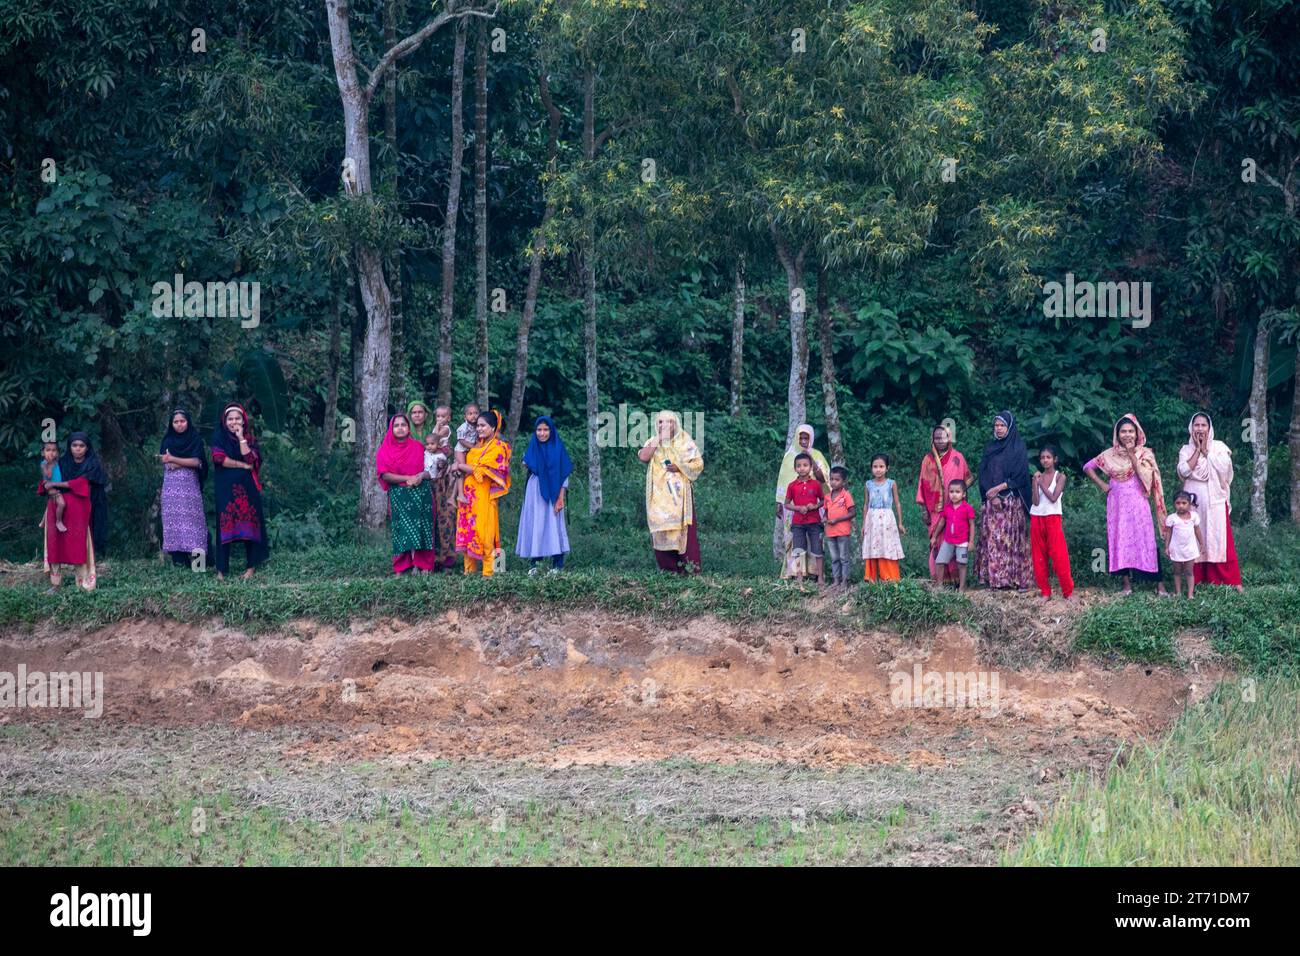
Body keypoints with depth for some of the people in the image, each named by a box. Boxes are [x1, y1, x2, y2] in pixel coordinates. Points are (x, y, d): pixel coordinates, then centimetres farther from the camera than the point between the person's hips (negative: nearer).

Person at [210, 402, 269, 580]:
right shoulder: (219, 437, 5)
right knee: (225, 525, -6)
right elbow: (219, 458, -10)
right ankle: (221, 569, -5)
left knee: (249, 523, -2)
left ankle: (251, 566, 5)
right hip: (226, 489, -2)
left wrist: (241, 438, -9)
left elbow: (250, 459, -8)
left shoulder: (250, 439, 9)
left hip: (246, 487, 2)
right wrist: (243, 465, -8)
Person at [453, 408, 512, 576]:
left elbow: (480, 469, -13)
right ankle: (469, 570, 11)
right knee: (468, 531, 6)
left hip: (483, 496, -7)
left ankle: (488, 573, -1)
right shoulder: (477, 445, 17)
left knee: (484, 533, -6)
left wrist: (460, 466, -4)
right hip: (468, 495, 7)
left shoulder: (497, 447, -6)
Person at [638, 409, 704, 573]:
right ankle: (667, 565, 4)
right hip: (659, 492, 3)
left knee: (682, 525, -9)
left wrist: (679, 467, -14)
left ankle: (689, 565, -8)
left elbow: (698, 463, 0)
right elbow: (643, 456, -8)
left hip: (679, 491, -3)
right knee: (661, 526, -1)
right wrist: (658, 439, -8)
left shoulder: (684, 441, 4)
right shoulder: (653, 442, 11)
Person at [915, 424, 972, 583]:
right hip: (935, 510, 1)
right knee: (937, 543, -3)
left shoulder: (958, 457, 5)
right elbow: (923, 485, 10)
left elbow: (970, 478, 13)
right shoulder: (928, 460, 9)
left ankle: (956, 578, -3)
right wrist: (924, 510, 5)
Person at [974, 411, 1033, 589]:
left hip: (1012, 501, -4)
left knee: (1012, 538, -6)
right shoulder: (989, 448, 12)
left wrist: (998, 488, -13)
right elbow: (983, 475, 7)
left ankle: (1016, 577, -4)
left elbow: (1020, 477, -8)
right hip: (992, 501, 4)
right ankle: (993, 577, 0)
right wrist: (991, 496, -8)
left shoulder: (1018, 449, -1)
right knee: (992, 539, 0)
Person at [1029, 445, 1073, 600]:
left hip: (1053, 518, -4)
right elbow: (1036, 501, -3)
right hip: (1036, 518, 4)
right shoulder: (1038, 477, 8)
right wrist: (1036, 483, -9)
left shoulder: (1060, 477, 0)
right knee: (1039, 556, 4)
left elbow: (1053, 498, -13)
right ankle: (1045, 591, 10)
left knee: (1059, 555, -10)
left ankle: (1068, 591, -5)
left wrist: (1041, 483, -7)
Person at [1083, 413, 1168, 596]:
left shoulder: (1145, 454, 0)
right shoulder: (1110, 454, 6)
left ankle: (1159, 584, -5)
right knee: (1120, 541, 2)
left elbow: (1144, 476, -14)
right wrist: (1101, 484, 2)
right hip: (1117, 505, 3)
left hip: (1138, 505, -3)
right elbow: (1088, 467, 12)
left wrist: (1132, 455, -16)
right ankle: (1126, 583, 9)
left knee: (1145, 541, -7)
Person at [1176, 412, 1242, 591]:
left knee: (1219, 540, -4)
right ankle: (1196, 580, 3)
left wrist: (1206, 450, -5)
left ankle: (1231, 581, -1)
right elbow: (1183, 471, -9)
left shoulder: (1219, 447, 5)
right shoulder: (1186, 450, 8)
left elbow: (1223, 468, -11)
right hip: (1194, 501, 1)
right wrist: (1198, 450, -6)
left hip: (1216, 501, -1)